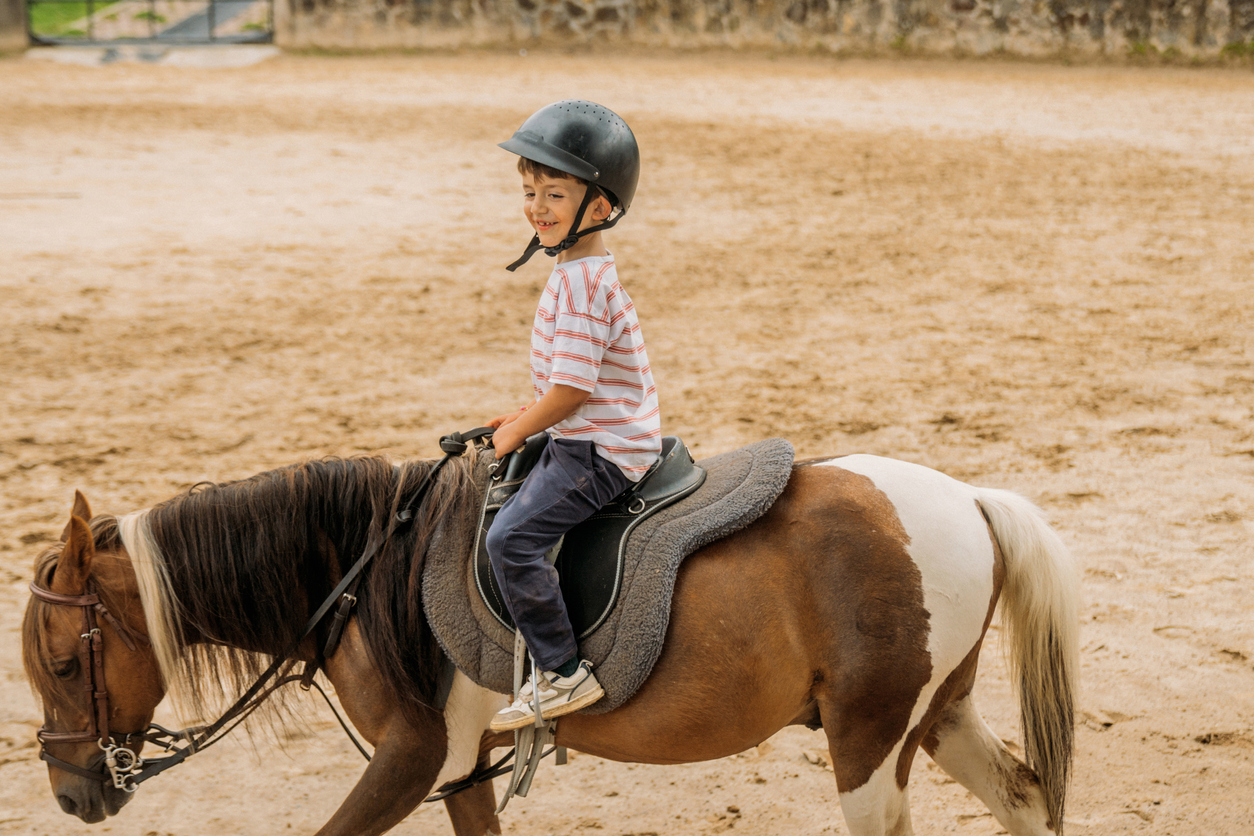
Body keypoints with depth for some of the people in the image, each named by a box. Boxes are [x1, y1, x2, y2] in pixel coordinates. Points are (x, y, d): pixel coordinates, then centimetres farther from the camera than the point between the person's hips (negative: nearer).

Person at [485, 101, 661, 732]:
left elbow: (570, 390, -24)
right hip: (585, 440, 11)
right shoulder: (581, 270, 10)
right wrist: (525, 417, 16)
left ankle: (564, 673, -11)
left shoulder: (580, 283, -23)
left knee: (510, 538, -17)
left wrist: (517, 433, -10)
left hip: (601, 453, -11)